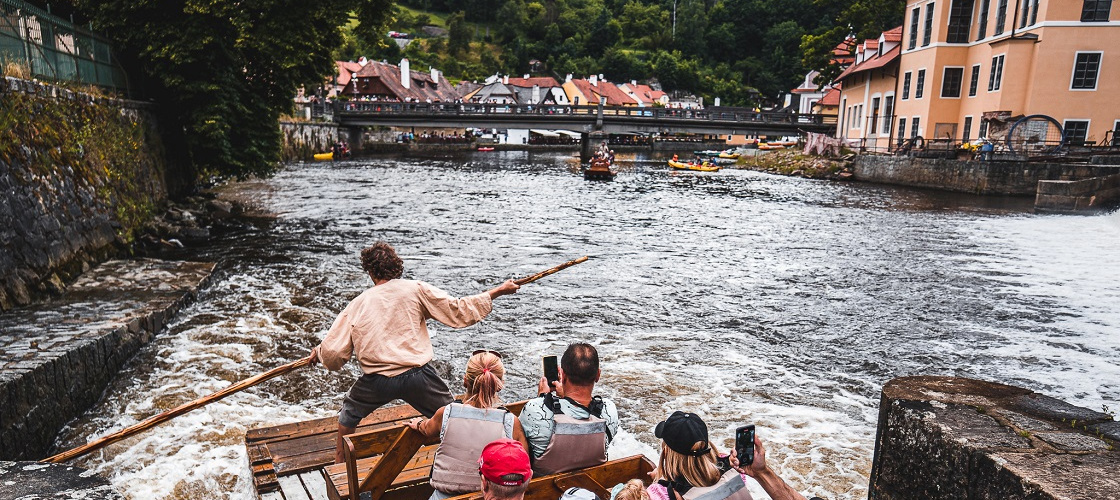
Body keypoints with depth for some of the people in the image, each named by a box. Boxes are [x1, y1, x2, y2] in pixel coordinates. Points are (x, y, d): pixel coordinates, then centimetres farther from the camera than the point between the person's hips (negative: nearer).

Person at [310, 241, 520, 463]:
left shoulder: (356, 306, 2)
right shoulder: (415, 290, -3)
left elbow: (333, 352, 1)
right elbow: (459, 311, -3)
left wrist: (318, 352, 26)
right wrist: (498, 291, 4)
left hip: (377, 381, 2)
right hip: (417, 375, -1)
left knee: (349, 413, 32)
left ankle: (340, 459, 46)